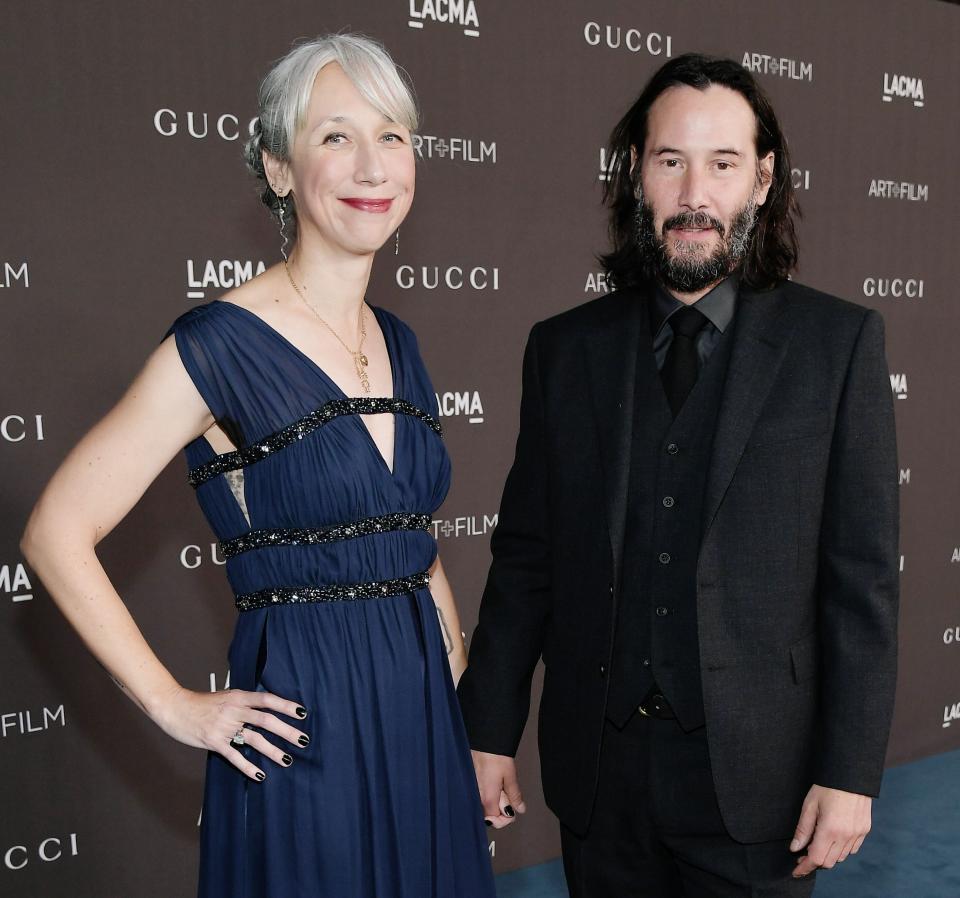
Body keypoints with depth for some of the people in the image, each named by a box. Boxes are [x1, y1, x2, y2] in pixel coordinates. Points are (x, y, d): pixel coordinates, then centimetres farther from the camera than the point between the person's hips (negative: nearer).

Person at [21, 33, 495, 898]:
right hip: (302, 729, -6)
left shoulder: (397, 343, 6)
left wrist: (454, 664, 9)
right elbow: (57, 534, -11)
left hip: (422, 720, 6)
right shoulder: (219, 346, -14)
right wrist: (175, 706, -10)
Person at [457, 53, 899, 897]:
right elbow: (525, 557, 3)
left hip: (755, 771, -2)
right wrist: (491, 729, 4)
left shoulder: (838, 341, -5)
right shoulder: (565, 347, 1)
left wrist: (850, 771, -8)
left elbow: (863, 573, -6)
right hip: (596, 766, 2)